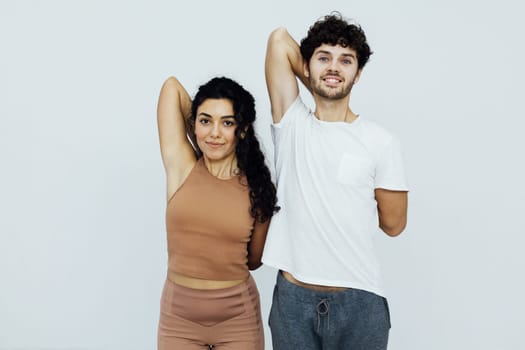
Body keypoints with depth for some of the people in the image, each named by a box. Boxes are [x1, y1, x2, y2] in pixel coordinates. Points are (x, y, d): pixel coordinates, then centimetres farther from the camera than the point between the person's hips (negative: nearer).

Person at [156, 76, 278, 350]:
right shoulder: (181, 166, -6)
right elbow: (172, 86, -5)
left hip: (238, 318, 0)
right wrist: (199, 140, 5)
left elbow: (254, 260, 6)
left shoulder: (257, 187, -5)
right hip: (179, 315, 0)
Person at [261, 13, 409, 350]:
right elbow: (280, 39, -3)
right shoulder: (291, 124, 1)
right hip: (292, 298, 1)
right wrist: (319, 93, 6)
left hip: (359, 301, -1)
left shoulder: (382, 142, -3)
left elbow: (393, 223, 1)